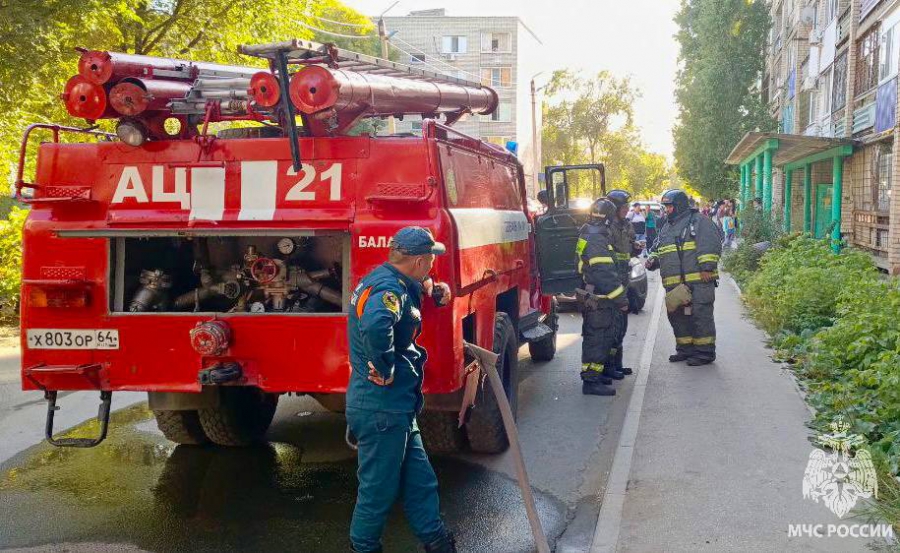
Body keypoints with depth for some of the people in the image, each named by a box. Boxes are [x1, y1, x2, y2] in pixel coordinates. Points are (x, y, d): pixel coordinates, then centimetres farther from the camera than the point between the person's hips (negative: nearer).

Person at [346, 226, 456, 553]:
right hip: (382, 409, -10)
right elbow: (375, 326, -43)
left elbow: (417, 286, 34)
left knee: (420, 481, 18)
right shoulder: (389, 288, -21)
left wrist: (434, 289, 12)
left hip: (394, 407, 10)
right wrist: (385, 370, -29)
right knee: (379, 488, 5)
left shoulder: (383, 279, 11)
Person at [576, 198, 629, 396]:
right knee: (597, 337, -7)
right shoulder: (596, 238, -20)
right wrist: (621, 298, -20)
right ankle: (591, 381, -4)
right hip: (597, 298, -11)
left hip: (592, 296, 11)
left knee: (597, 336, 19)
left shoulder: (587, 234, 15)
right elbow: (605, 273, -24)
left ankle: (596, 373, 29)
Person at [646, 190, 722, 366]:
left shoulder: (698, 221, -2)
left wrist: (706, 267, -17)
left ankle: (705, 352, 1)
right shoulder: (666, 229, 22)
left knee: (700, 315, -6)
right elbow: (658, 250, 30)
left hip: (698, 281, -8)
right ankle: (685, 349, 23)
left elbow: (711, 245, -11)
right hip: (674, 284, 8)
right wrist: (653, 260, 9)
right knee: (678, 317, 12)